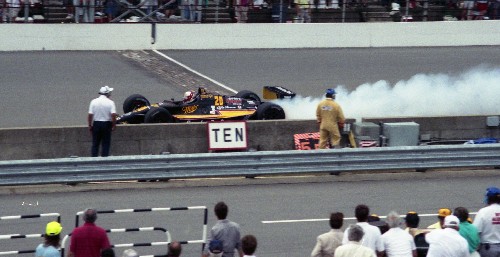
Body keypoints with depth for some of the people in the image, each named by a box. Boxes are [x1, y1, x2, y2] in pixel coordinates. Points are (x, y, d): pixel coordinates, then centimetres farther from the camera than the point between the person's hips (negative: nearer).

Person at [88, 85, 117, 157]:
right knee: (106, 144, 4)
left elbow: (90, 115, -4)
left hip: (96, 124, 2)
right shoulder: (110, 102, -7)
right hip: (107, 124, -2)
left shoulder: (94, 102, -1)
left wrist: (90, 125, 6)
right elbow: (113, 115, -15)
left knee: (95, 144, 8)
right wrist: (114, 125, -3)